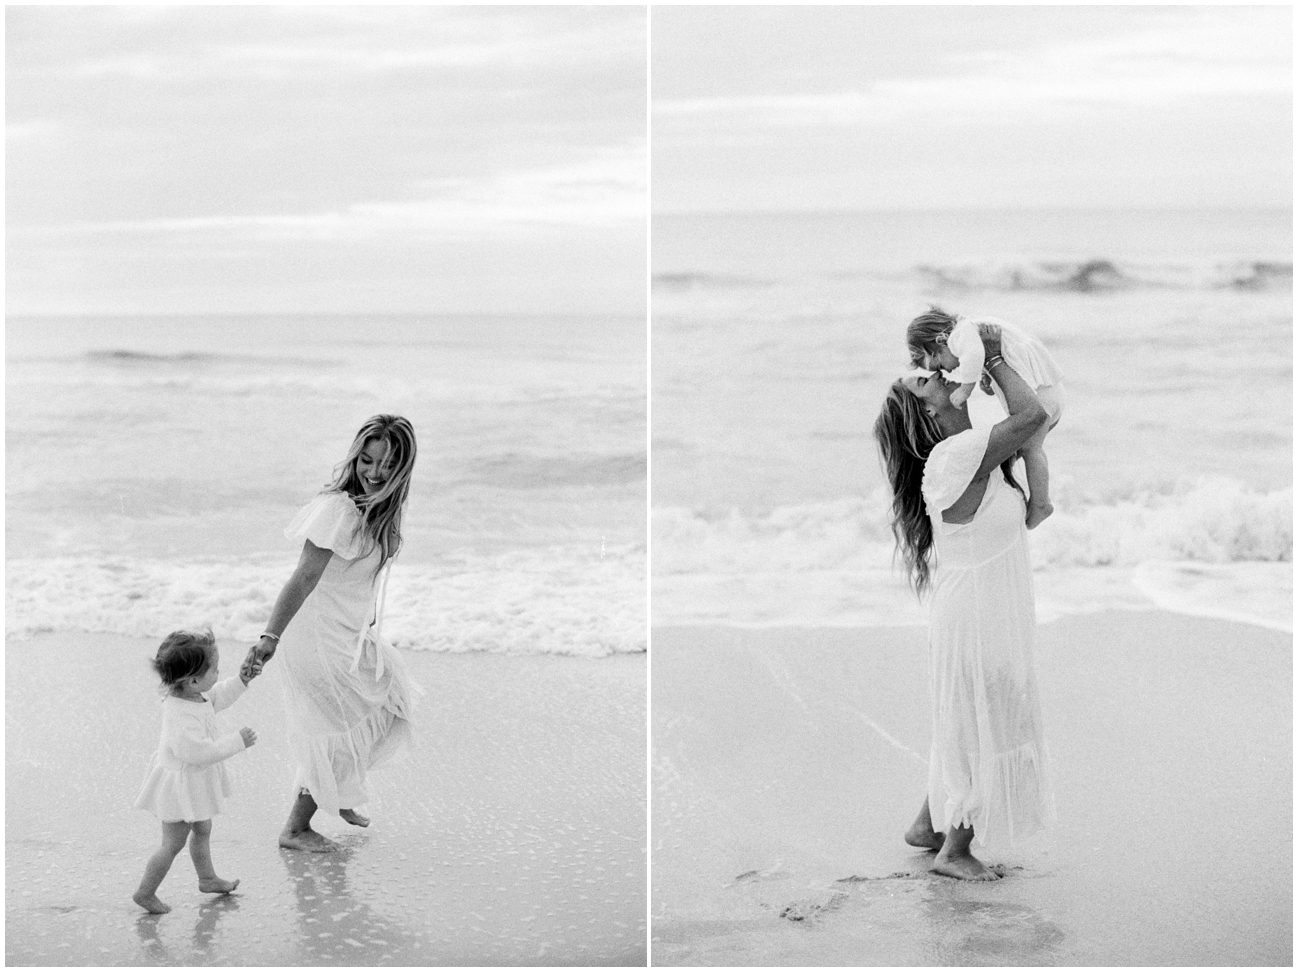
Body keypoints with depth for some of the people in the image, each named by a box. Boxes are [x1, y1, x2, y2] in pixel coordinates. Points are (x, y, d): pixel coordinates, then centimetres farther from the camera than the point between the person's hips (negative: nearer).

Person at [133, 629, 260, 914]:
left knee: (202, 830, 26)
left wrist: (241, 681, 6)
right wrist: (237, 741, -30)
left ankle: (207, 878, 44)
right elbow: (200, 752, -37)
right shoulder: (183, 717, -37)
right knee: (173, 843, 3)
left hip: (195, 782, 10)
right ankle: (145, 892, 18)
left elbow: (216, 697, 16)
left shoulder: (193, 695, -6)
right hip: (181, 784, -10)